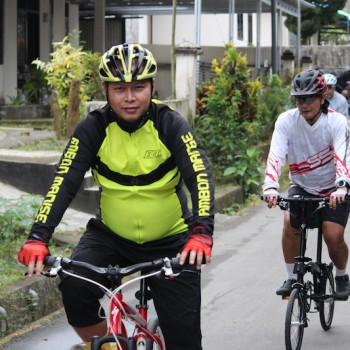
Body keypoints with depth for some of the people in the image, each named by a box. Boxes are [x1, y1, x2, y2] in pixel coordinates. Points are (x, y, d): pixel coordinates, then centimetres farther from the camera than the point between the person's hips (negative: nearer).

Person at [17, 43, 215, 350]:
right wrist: (38, 238, -33)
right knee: (74, 285, -28)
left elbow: (200, 177, -25)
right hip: (111, 237, 1)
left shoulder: (170, 124, -15)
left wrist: (201, 232, -43)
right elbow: (64, 182, -19)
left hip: (170, 242, -1)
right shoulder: (94, 128, -11)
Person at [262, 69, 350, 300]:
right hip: (301, 187, 2)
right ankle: (292, 278, -6)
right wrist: (270, 186, -42)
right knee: (290, 222, -25)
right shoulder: (287, 121, -15)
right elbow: (276, 156, -25)